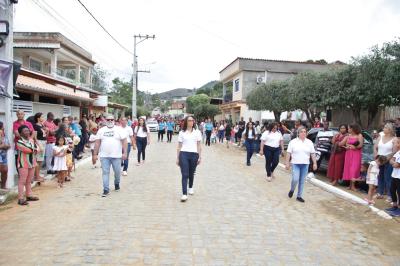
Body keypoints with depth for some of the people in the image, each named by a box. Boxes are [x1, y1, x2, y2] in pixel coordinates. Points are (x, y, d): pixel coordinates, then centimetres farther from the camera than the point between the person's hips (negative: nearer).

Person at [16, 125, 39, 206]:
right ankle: (21, 198, -2)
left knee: (29, 181, 15)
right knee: (22, 181, -5)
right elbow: (29, 150, -21)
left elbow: (36, 149, 7)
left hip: (32, 162, 7)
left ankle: (29, 195, 24)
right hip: (23, 163, -7)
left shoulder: (31, 139, 9)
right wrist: (34, 149, -1)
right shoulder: (19, 142, -14)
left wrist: (32, 150, -13)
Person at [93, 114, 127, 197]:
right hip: (104, 156, 2)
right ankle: (106, 190, 6)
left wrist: (124, 152, -13)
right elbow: (97, 143, 7)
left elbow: (124, 141, -5)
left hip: (116, 156, -1)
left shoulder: (119, 130, -1)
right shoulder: (101, 130, 7)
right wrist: (95, 154, 4)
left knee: (117, 172, 9)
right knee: (105, 172, 0)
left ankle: (117, 184, 36)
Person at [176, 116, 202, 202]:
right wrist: (177, 158, 6)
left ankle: (191, 187, 41)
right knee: (185, 174, -7)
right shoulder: (182, 132, 6)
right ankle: (184, 194, -8)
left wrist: (199, 157, 2)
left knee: (191, 173, 15)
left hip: (194, 154, 1)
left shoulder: (197, 132, 7)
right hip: (183, 154, -1)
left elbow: (199, 145, 7)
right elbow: (179, 146, 8)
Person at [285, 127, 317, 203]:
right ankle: (292, 190, 17)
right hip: (295, 164, -3)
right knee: (295, 179, -12)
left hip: (305, 164, 3)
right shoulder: (293, 142, -1)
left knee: (302, 181, 6)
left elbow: (313, 154, 8)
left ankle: (299, 196, 17)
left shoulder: (309, 142, 7)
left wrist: (314, 163, 2)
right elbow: (288, 153, -2)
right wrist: (287, 163, -6)